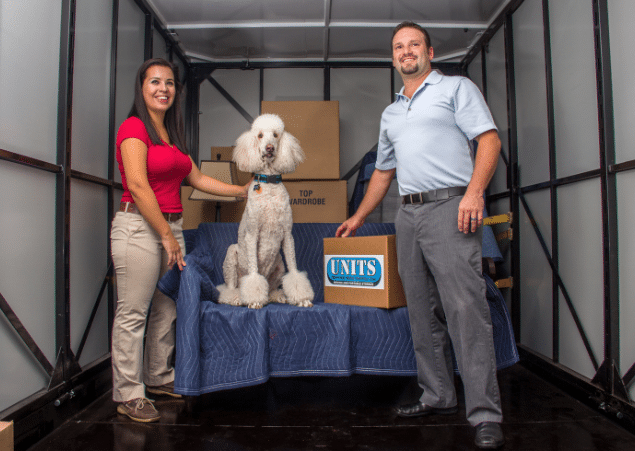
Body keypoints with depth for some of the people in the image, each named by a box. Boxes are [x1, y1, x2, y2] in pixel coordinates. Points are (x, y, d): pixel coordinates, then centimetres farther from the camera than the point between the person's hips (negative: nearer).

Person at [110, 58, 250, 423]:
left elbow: (197, 178, 21)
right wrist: (167, 236, -14)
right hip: (139, 226, -8)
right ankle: (128, 394, 11)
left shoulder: (171, 135, 18)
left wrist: (240, 191, 17)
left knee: (166, 309, 12)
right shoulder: (134, 127, -6)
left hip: (171, 226, 8)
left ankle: (159, 378, 28)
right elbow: (138, 186, -14)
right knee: (133, 313, -1)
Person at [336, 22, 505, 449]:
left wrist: (474, 192, -18)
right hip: (408, 214, 7)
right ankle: (438, 396, 17)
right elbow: (383, 171, 29)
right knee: (423, 313, 7)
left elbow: (489, 139, -3)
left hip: (449, 207, -6)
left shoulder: (456, 88, 9)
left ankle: (486, 414, -6)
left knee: (465, 309, -12)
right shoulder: (391, 112, 26)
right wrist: (358, 217, 27)